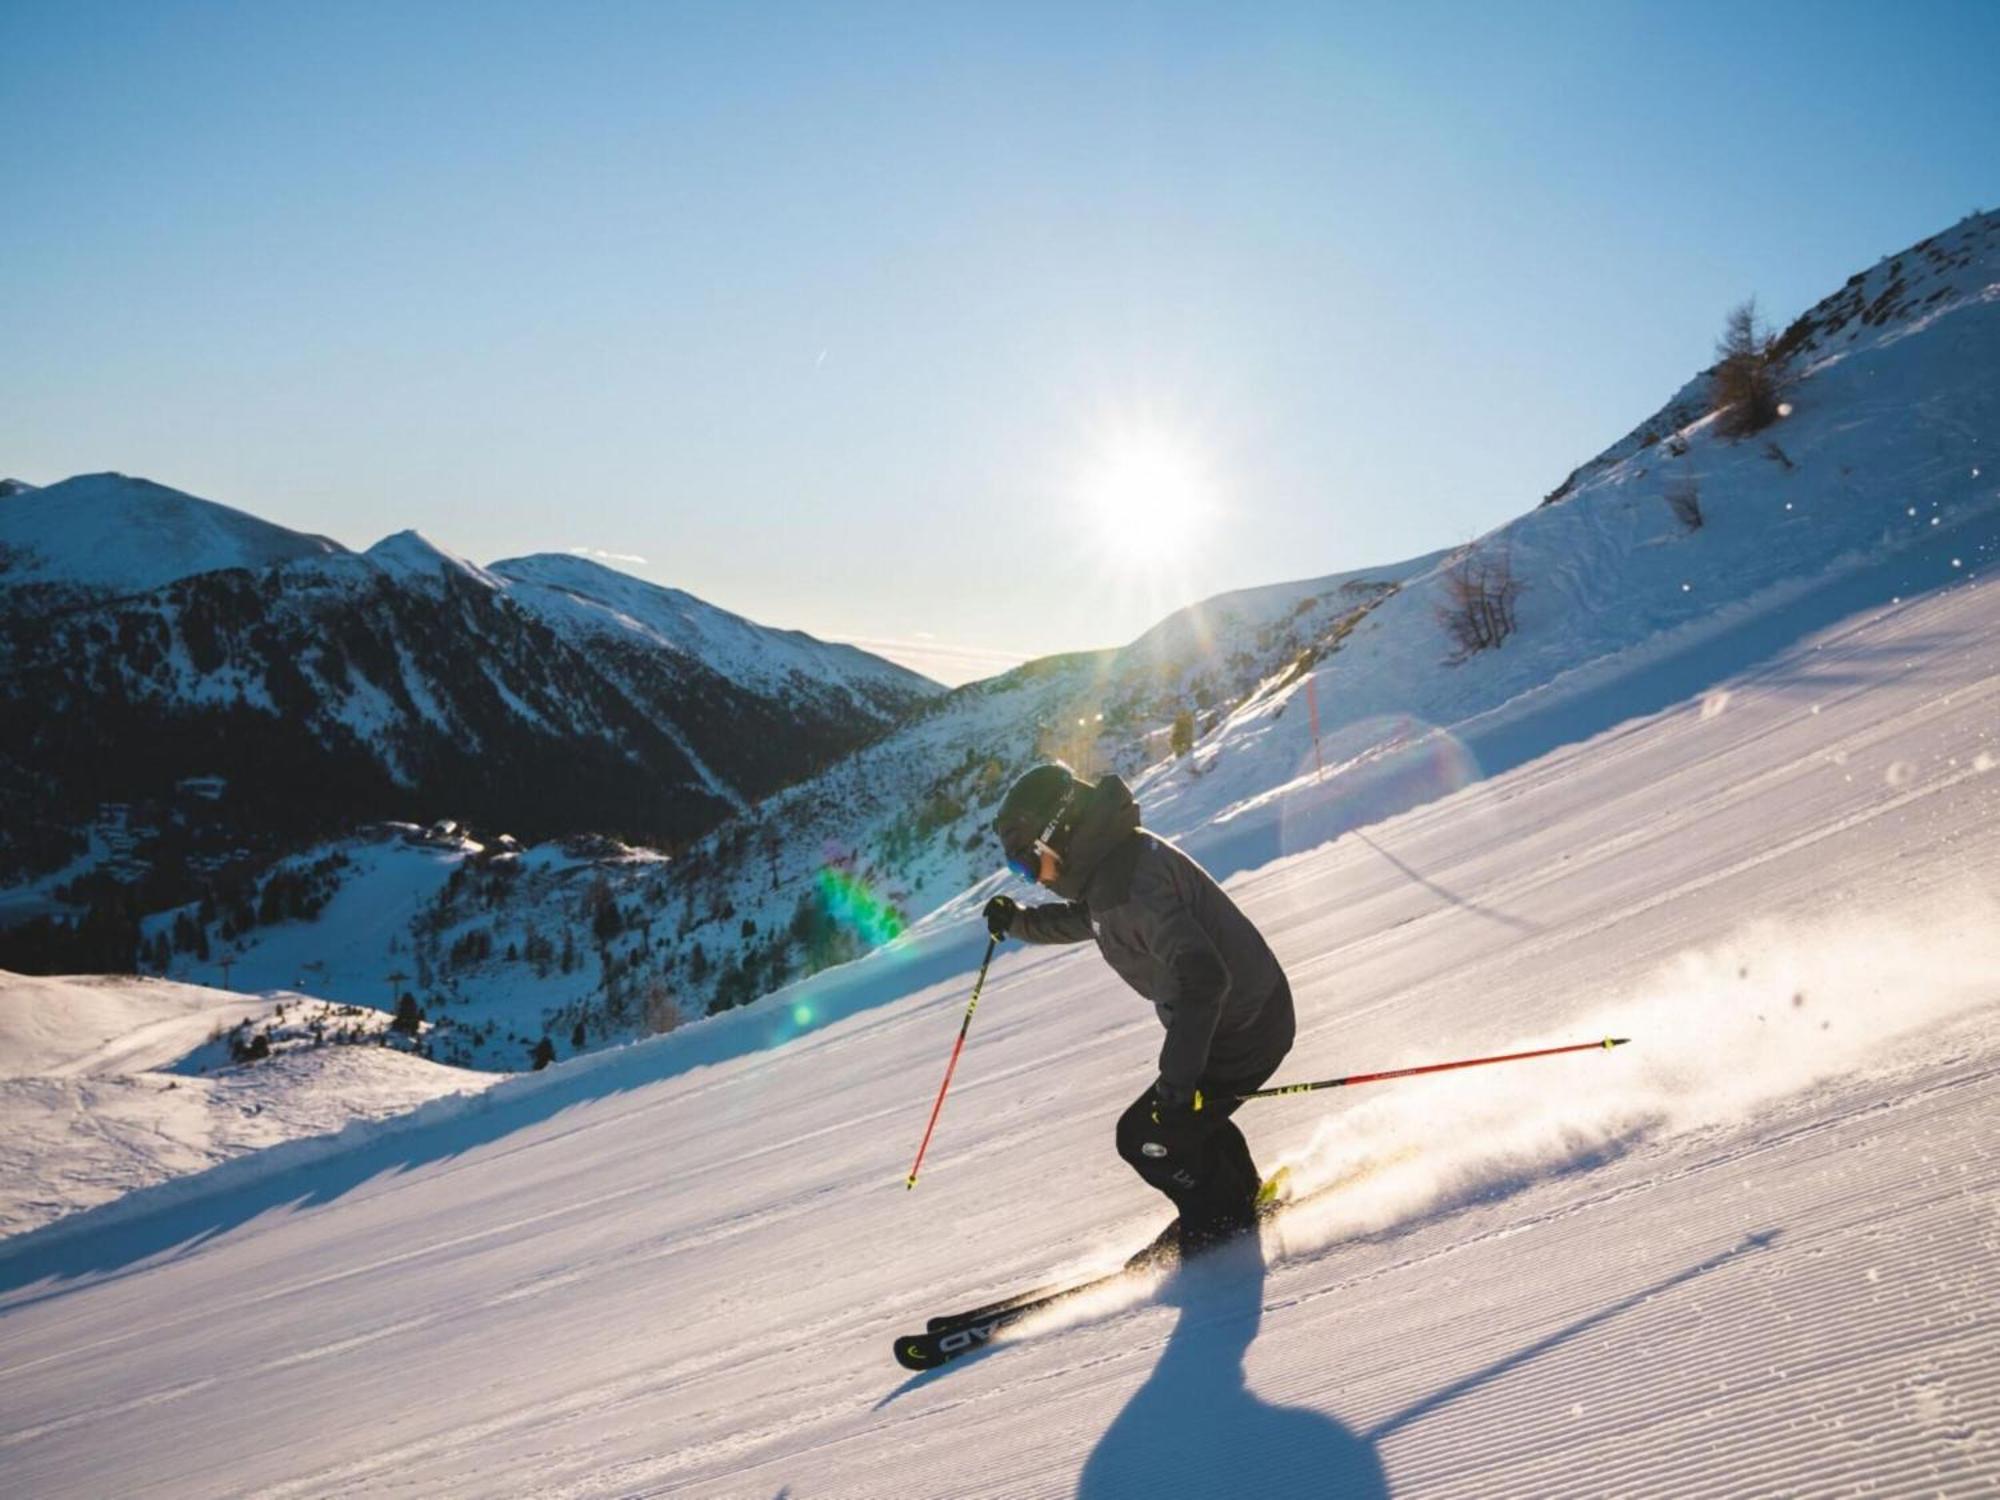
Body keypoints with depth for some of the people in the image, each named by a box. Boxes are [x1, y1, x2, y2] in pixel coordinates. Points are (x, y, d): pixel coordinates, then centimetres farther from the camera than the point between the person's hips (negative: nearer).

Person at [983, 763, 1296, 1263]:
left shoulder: (1129, 882, -30)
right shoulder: (1111, 862, 2)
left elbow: (1201, 978, -37)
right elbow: (1086, 918, 27)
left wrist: (1175, 1080, -37)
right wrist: (1020, 922, 19)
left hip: (1242, 1030, -10)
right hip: (1247, 1014, 10)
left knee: (1145, 1135, -2)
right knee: (1186, 1116, 28)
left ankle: (1221, 1225, 17)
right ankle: (1242, 1199, 45)